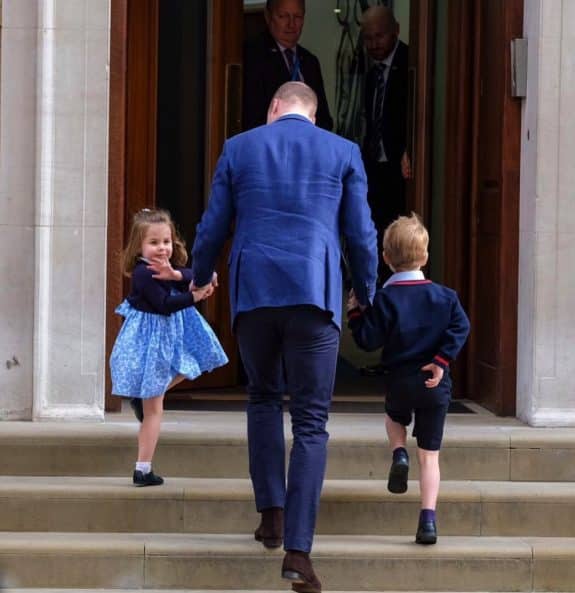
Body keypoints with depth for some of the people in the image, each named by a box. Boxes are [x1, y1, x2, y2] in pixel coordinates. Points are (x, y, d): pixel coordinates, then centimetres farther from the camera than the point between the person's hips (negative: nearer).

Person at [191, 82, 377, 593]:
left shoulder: (239, 148, 8)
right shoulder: (343, 153, 7)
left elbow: (212, 228, 11)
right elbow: (361, 235, 7)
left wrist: (199, 278, 30)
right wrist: (366, 295, 23)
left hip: (253, 293, 1)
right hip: (316, 295, -1)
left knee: (263, 398, 24)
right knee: (311, 421, 1)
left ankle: (272, 512, 16)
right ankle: (297, 550, -7)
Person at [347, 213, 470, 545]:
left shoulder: (385, 299, -7)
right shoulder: (444, 296, 1)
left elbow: (369, 340, -9)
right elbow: (461, 328, -9)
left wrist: (355, 313, 5)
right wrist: (442, 361, -9)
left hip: (398, 381, -1)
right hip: (435, 384, 1)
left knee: (395, 418, 35)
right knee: (430, 455, 5)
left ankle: (399, 454, 5)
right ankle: (428, 519, -6)